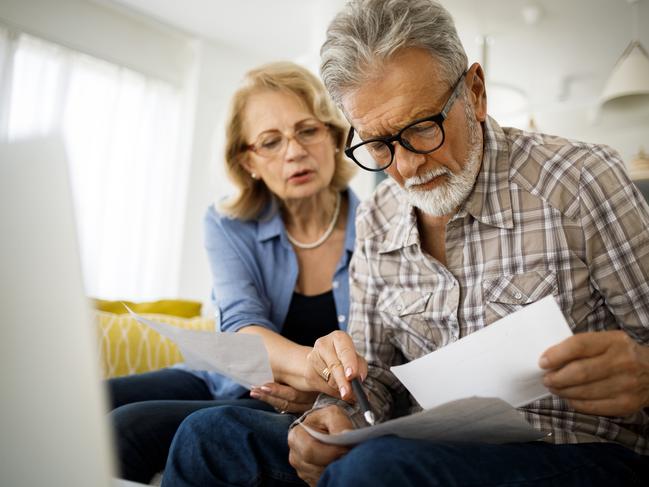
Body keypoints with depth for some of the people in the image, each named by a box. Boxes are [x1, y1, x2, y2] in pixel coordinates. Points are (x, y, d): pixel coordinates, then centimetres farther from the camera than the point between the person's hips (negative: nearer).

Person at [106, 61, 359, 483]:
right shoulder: (228, 227, -3)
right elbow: (242, 327, -20)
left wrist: (323, 389, -29)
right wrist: (312, 364, -43)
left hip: (299, 414, -2)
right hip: (224, 380, 3)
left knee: (130, 426, -26)